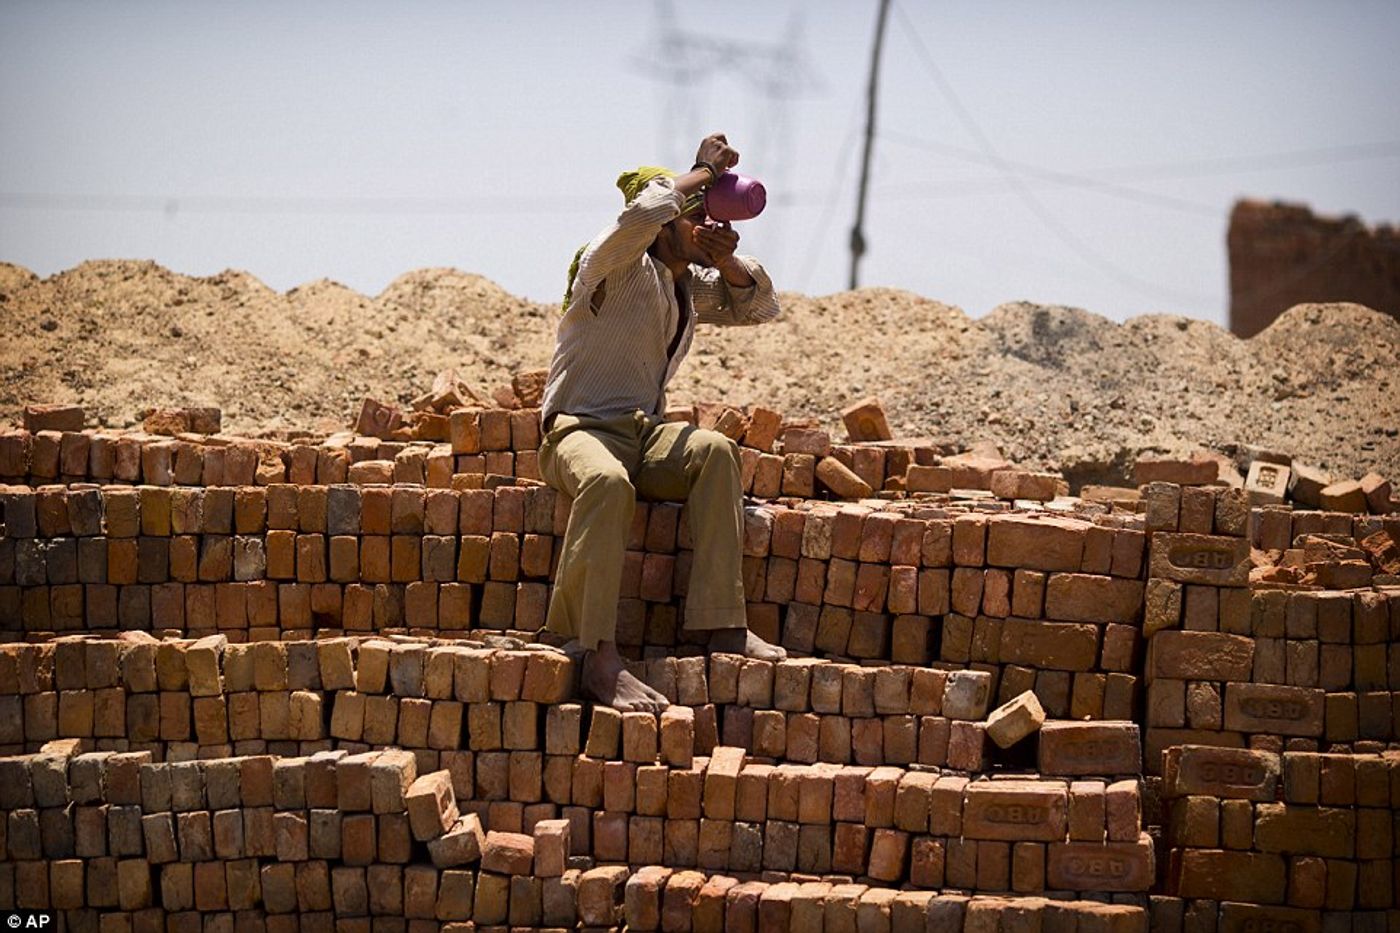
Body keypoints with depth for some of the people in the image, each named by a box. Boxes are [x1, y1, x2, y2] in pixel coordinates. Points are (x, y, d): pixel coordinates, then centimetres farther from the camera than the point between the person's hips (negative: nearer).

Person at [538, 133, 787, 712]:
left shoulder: (692, 285, 19)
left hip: (644, 436, 7)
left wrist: (728, 263, 3)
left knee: (714, 451, -25)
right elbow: (641, 214, -28)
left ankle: (723, 625, -31)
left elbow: (758, 308, 23)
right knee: (607, 481, -42)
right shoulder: (619, 268, -6)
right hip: (579, 430, -7)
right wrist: (704, 172, -13)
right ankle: (599, 658, -47)